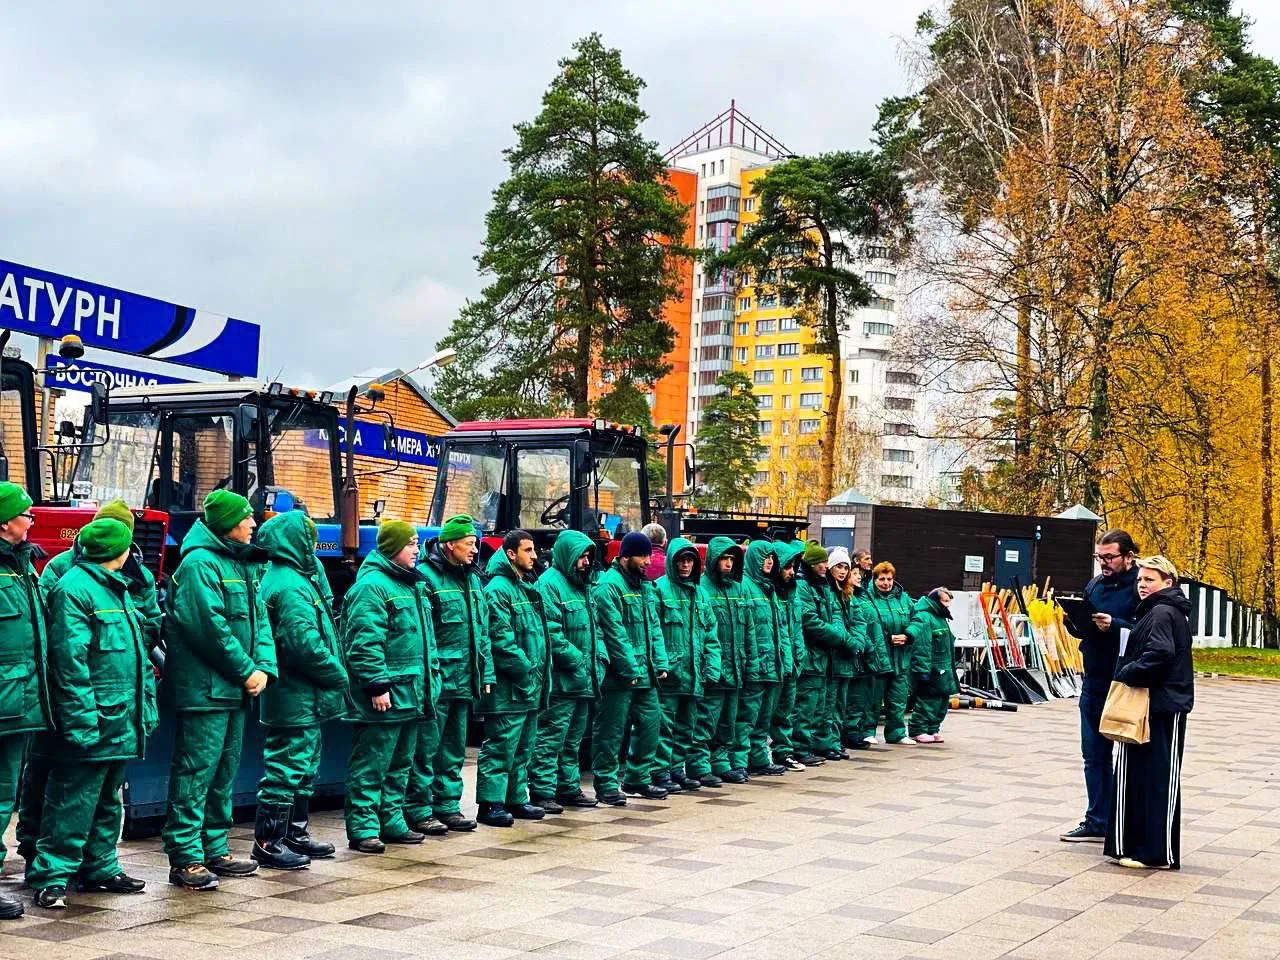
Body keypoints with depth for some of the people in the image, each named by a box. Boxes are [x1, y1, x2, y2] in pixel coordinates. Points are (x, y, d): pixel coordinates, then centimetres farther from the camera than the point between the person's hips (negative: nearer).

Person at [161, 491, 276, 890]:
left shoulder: (242, 564, 15)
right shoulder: (199, 563, -14)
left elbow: (259, 618, 13)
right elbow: (210, 627, -20)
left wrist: (264, 666, -3)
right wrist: (246, 671, -14)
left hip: (234, 690, 9)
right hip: (203, 688, -9)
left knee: (224, 772, 15)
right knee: (196, 772, -5)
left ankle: (215, 850, 24)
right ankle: (185, 858, 0)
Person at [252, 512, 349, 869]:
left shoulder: (298, 578, 14)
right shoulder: (291, 586, -19)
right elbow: (306, 645, -24)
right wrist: (339, 675, -13)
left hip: (302, 697, 11)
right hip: (297, 698, -11)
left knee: (304, 767, 18)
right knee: (287, 767, -4)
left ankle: (295, 834, 28)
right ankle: (268, 842, 2)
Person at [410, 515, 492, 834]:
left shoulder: (472, 580, 15)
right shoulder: (426, 576, -12)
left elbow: (482, 632, 20)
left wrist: (486, 673, 15)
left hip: (464, 682, 8)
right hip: (437, 682, -8)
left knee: (454, 748, 15)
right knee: (426, 748, -2)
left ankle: (447, 805, 24)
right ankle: (418, 810, 5)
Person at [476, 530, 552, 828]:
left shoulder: (527, 588, 18)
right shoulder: (498, 589, -12)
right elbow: (501, 638, -20)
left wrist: (541, 674, 14)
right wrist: (525, 669, -18)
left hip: (531, 688, 10)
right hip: (508, 688, -10)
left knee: (523, 747, 15)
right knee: (501, 747, -6)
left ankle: (516, 799, 24)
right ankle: (490, 803, -1)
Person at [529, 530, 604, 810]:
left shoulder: (583, 585, 17)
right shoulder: (550, 584, -12)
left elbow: (594, 628, 22)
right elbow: (551, 633, -20)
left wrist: (599, 658, 7)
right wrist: (576, 660, -18)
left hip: (584, 681, 9)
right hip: (560, 679, -9)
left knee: (573, 738, 17)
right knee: (551, 738, -6)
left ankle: (569, 787, 26)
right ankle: (542, 791, -1)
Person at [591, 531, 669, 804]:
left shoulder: (644, 585, 15)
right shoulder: (610, 585, -12)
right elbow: (615, 633, -17)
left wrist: (660, 662, 7)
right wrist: (630, 669, -19)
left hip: (645, 674, 8)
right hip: (619, 675, -8)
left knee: (650, 722, 12)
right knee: (611, 730, -1)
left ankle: (637, 779, 24)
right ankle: (606, 785, 7)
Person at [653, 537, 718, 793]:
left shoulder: (698, 592, 15)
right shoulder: (660, 589, -7)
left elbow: (711, 635, 15)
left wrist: (712, 667, 5)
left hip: (693, 674, 7)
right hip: (668, 673, -7)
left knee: (686, 726, 14)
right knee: (665, 726, -3)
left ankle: (678, 769, 24)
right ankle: (661, 773, 5)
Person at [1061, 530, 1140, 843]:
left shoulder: (1139, 587, -11)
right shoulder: (1094, 585, 13)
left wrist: (1114, 626, -27)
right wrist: (1073, 620, -1)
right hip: (1093, 684, 7)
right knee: (1095, 756, 13)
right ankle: (1096, 823, 22)